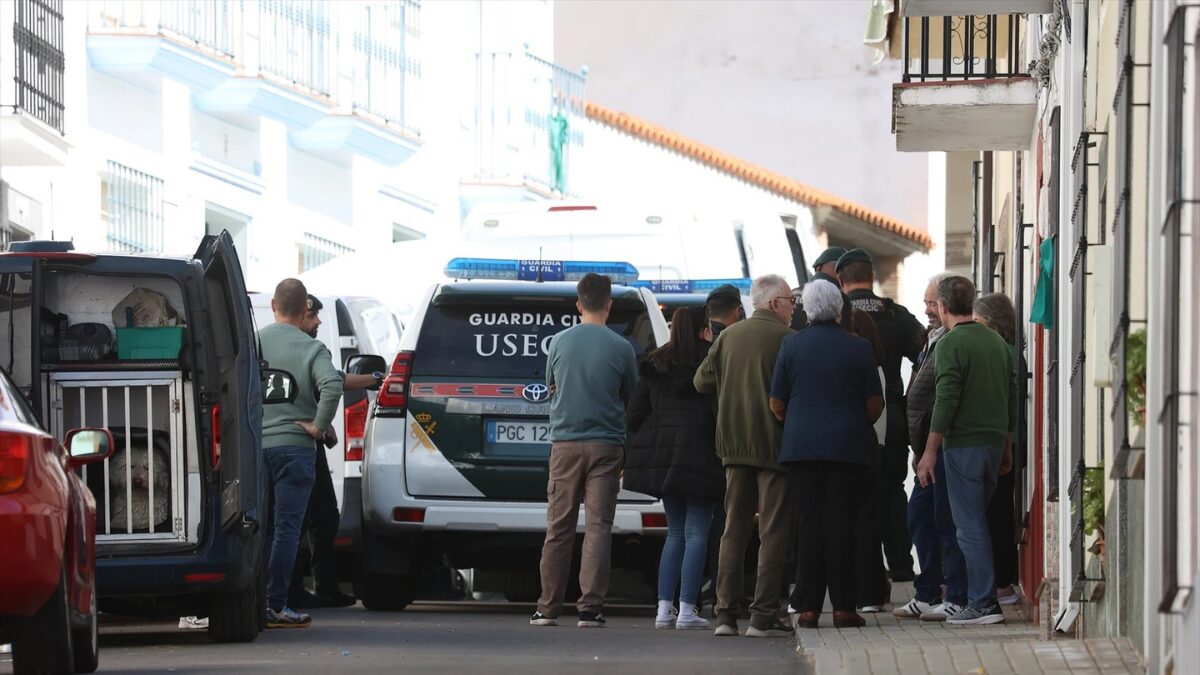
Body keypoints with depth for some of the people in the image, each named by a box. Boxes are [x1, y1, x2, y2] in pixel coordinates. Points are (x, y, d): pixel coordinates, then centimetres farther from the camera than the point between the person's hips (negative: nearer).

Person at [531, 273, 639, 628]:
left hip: (565, 444, 2)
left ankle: (548, 608, 6)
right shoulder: (621, 348, -5)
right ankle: (590, 608, -8)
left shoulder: (560, 342, 1)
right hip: (605, 445, -2)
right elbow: (630, 396, 8)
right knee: (598, 527, -2)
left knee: (559, 528, 6)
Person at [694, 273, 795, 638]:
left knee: (733, 529, 10)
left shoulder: (728, 336, 7)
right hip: (775, 443, -5)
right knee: (773, 532, -2)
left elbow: (702, 381, 10)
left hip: (734, 444, 5)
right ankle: (763, 615, -7)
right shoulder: (785, 339, -9)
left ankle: (726, 614, 6)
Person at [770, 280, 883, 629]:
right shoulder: (858, 347, 0)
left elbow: (776, 404, 5)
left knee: (808, 523, 2)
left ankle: (808, 607, -1)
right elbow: (875, 404, 2)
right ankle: (843, 606, -3)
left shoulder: (792, 345, 2)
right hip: (848, 449, -1)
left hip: (801, 445, 1)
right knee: (840, 523, 0)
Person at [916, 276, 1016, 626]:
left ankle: (983, 603, -8)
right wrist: (1006, 448, 23)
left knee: (970, 526, -5)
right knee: (978, 522, 14)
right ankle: (982, 599, 14)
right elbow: (1011, 397, 16)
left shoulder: (951, 343, -10)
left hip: (963, 444, -7)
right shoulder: (997, 341, 13)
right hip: (995, 441, 7)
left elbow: (946, 400, -16)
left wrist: (930, 452, -14)